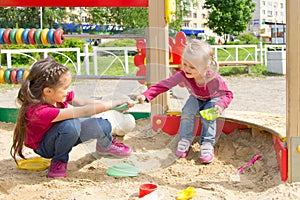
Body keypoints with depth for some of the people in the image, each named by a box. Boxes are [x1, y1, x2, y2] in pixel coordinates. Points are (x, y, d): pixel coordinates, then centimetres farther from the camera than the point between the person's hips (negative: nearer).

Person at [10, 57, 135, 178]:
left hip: (65, 136, 7)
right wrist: (115, 103, -35)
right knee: (71, 124, -39)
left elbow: (82, 103, -6)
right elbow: (84, 111, -40)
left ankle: (105, 145, 24)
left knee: (104, 126, -12)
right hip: (44, 147, -7)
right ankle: (59, 160, -12)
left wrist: (116, 104, -14)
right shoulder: (39, 111, -39)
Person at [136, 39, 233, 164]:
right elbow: (163, 85, -38)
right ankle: (185, 140, -8)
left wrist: (220, 105, -47)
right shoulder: (182, 75, -34)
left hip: (213, 99, -2)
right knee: (187, 111, -24)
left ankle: (207, 144, -13)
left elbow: (228, 94, -25)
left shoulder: (215, 79, -38)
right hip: (196, 99, 2)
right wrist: (145, 95, -52)